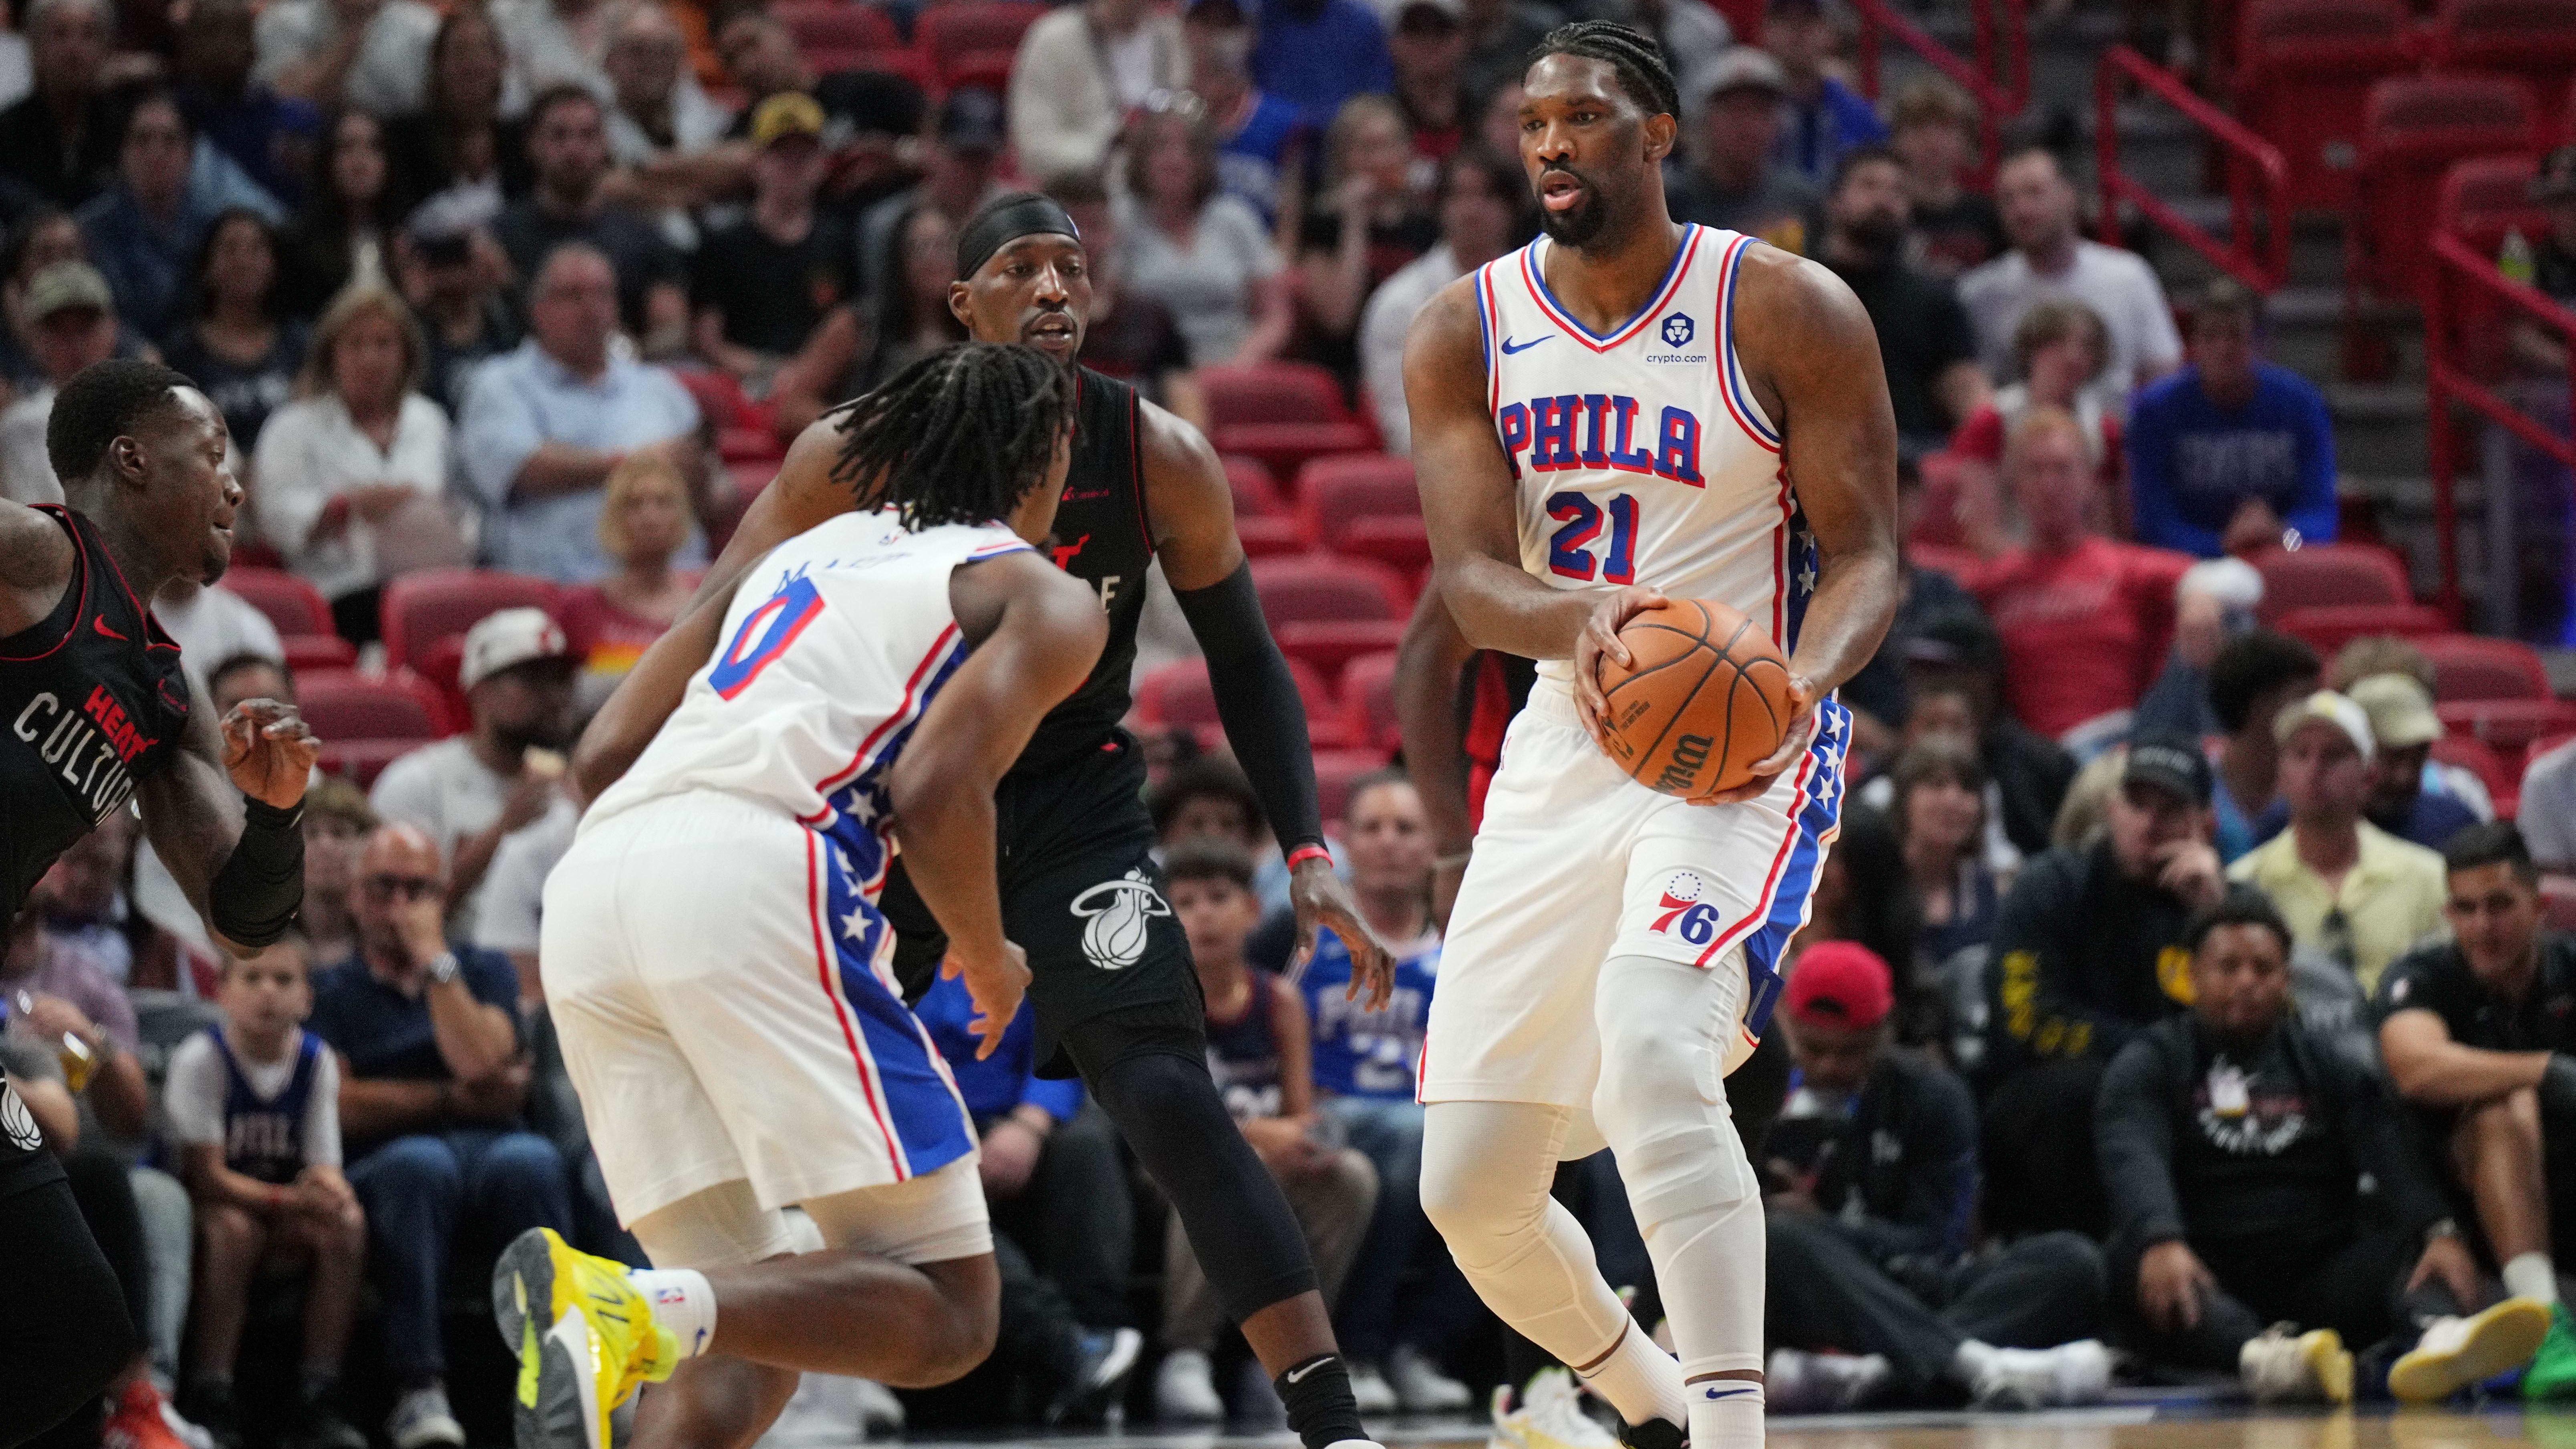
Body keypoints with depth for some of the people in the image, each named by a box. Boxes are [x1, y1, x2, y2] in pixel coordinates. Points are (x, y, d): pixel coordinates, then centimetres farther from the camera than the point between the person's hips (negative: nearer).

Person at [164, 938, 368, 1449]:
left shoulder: (316, 1061, -3)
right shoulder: (201, 1060, -16)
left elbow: (324, 1170, -6)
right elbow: (206, 1177, -21)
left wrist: (330, 1191, -32)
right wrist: (290, 1199, -33)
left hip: (285, 1214, 4)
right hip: (205, 1212, -4)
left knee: (347, 1226, -24)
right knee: (235, 1228, -36)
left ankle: (317, 1401, -19)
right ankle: (210, 1402, -29)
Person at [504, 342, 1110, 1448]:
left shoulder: (810, 550, 34)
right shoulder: (1048, 601, 14)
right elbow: (936, 791, -3)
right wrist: (990, 965, 13)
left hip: (587, 892, 7)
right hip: (757, 878, -7)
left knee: (748, 1329, 15)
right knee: (947, 1312, -6)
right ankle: (634, 1318, -32)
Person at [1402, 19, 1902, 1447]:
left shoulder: (1789, 312, -7)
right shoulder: (1465, 331, 3)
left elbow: (1864, 557, -6)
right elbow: (1468, 578, -6)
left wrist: (1803, 679, -29)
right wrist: (1578, 622, -30)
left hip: (1745, 749, -5)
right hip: (1564, 749, 5)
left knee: (1651, 1046, -34)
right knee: (1469, 1193, 4)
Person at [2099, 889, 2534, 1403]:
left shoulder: (2326, 1065, 18)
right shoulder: (2150, 1063, 10)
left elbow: (2388, 1150, -2)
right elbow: (2135, 1162, -11)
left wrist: (2439, 1231, -24)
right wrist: (2160, 1243, -34)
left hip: (2318, 1275, 3)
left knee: (2415, 1244, -20)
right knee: (2131, 1264, -33)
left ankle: (2431, 1337, -56)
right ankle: (2259, 1356, -63)